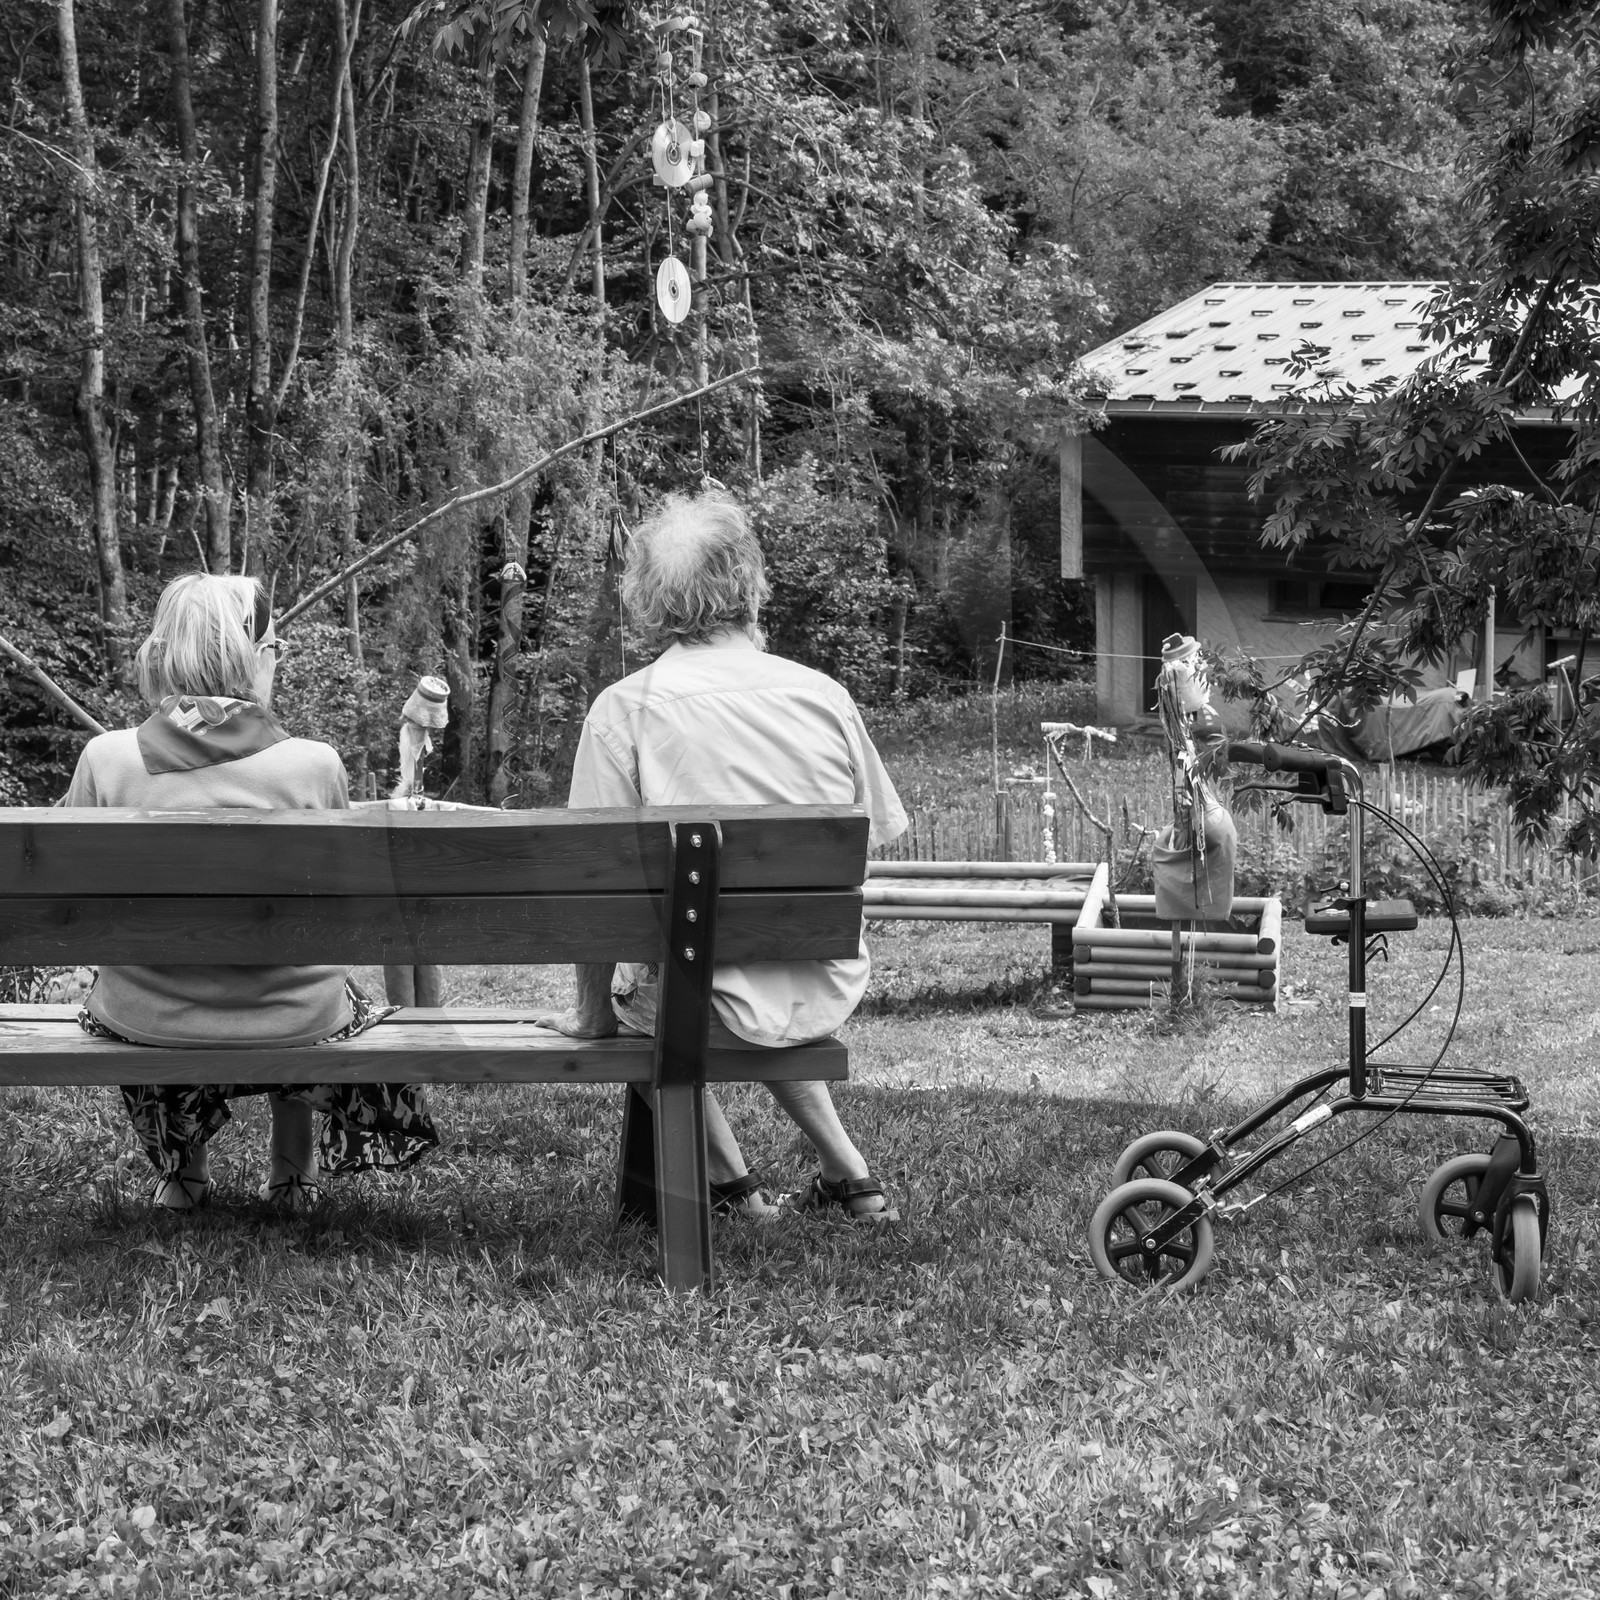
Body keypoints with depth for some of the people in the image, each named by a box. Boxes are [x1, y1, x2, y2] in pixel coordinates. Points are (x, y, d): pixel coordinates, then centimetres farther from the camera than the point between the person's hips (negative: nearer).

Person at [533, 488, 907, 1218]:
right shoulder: (823, 695, -2)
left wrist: (594, 1012, 2)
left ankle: (731, 1183, 28)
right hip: (830, 994, 4)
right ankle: (845, 1172, 36)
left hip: (717, 1003, -4)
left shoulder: (625, 709, -11)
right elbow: (870, 838, 7)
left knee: (632, 993, 30)